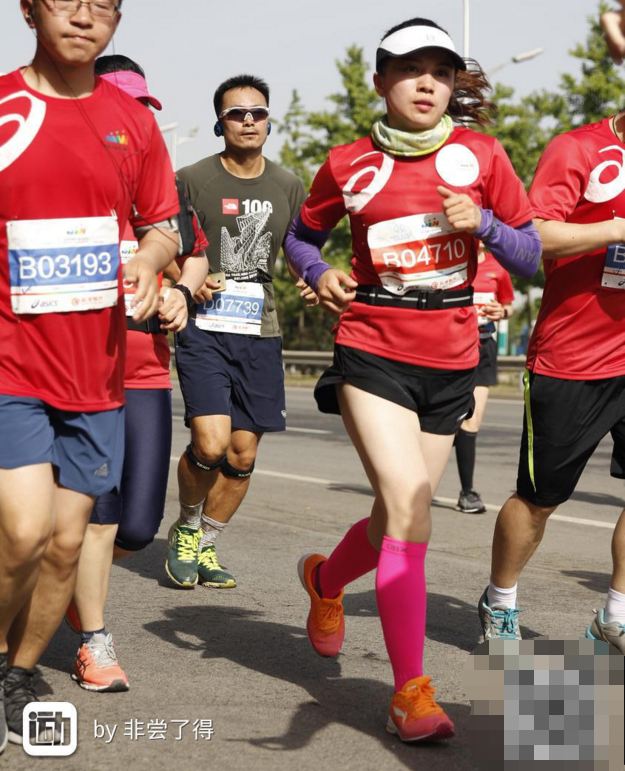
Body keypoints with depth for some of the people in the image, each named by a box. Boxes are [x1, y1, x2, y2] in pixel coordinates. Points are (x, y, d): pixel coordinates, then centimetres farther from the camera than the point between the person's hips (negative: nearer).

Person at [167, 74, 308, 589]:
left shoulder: (288, 187, 10)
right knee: (210, 444, -17)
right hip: (204, 328, -4)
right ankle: (186, 527, 12)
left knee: (243, 456, 4)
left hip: (260, 333, 4)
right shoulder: (193, 180, -2)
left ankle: (203, 547, 24)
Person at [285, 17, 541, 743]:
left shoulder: (479, 155, 2)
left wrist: (481, 223, -14)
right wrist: (320, 275, -4)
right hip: (373, 350, -3)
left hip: (449, 359, 3)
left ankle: (325, 579, 47)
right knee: (408, 501, -19)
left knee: (404, 517, 13)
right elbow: (302, 234, 17)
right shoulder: (349, 165, 0)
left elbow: (530, 256, 5)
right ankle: (411, 691, -13)